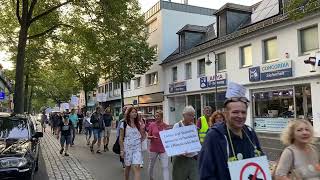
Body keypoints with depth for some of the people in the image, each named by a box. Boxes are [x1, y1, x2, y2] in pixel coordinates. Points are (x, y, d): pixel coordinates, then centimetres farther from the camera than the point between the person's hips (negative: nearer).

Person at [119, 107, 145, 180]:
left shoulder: (138, 124, 5)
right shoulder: (124, 124, -4)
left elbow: (142, 137, 9)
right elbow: (121, 138, -3)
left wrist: (142, 129, -8)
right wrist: (122, 150, -6)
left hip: (137, 148, 2)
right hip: (128, 148, -2)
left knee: (137, 168, -7)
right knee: (128, 166, 14)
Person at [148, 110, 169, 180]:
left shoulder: (165, 125, -1)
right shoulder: (152, 125, -4)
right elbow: (148, 136, 0)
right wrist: (152, 137, -20)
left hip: (163, 149, 0)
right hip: (153, 149, 0)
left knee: (165, 167, -5)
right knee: (151, 165, 17)